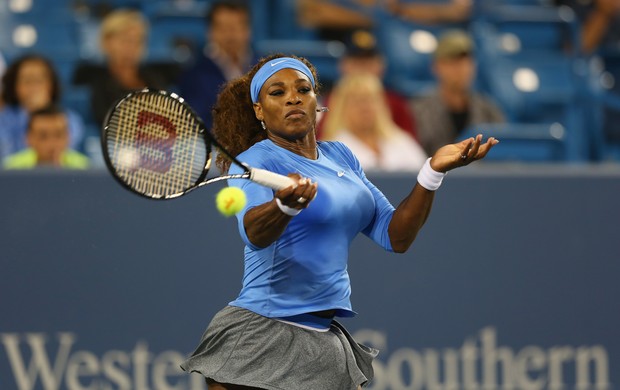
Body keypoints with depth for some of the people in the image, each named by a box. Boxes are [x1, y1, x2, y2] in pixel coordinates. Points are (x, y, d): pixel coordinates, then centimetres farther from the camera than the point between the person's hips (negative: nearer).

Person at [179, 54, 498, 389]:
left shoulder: (340, 157, 11)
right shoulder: (253, 160, -9)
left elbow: (394, 237, 9)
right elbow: (253, 233, -30)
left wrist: (434, 171, -3)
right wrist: (287, 204, -51)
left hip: (325, 339, 6)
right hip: (260, 336, -6)